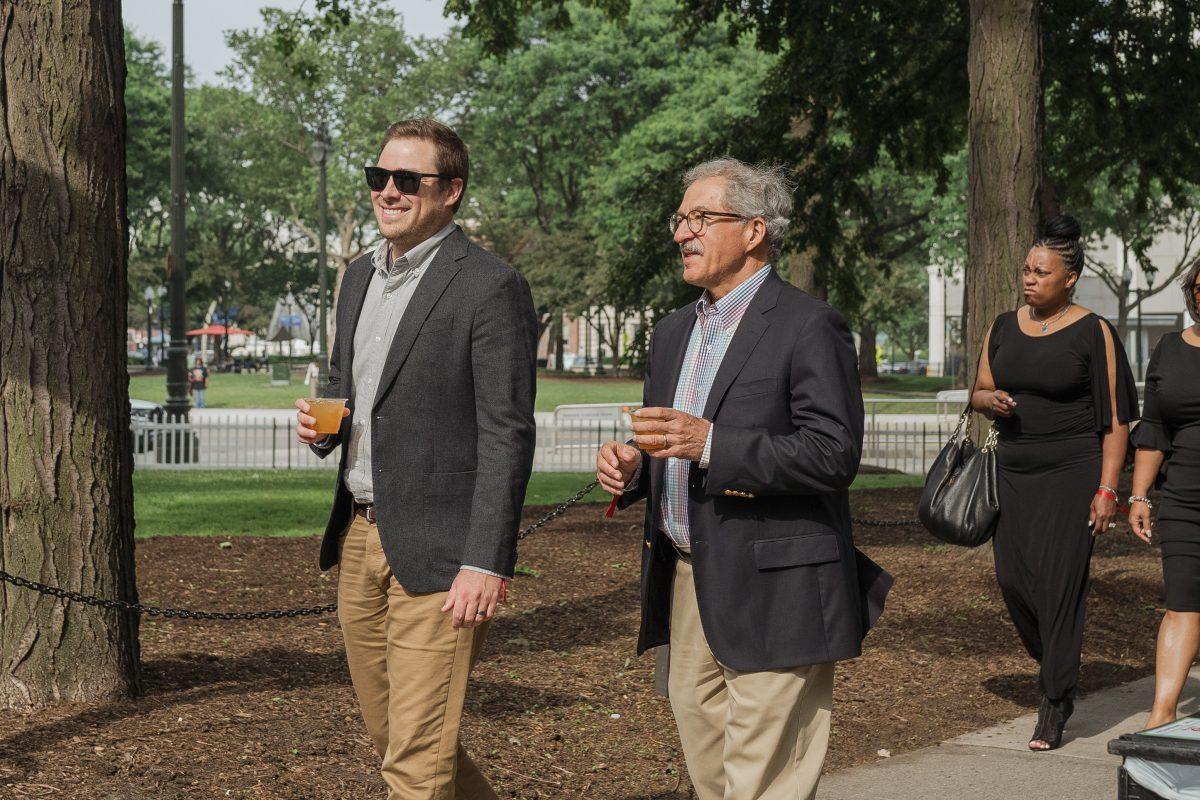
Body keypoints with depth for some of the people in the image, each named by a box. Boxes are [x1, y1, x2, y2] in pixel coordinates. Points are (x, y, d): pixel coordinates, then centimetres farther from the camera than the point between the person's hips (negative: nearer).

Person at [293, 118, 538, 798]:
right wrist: (320, 424, 2)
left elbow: (507, 435, -14)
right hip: (360, 537, 8)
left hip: (436, 552, -8)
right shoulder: (361, 277, 15)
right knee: (390, 737, 16)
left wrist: (487, 563, -19)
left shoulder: (490, 286, -10)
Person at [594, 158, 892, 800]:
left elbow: (836, 455, -17)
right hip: (686, 582, 8)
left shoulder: (809, 327, -8)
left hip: (772, 594, -8)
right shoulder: (673, 334, 17)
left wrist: (710, 443, -24)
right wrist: (630, 468, 2)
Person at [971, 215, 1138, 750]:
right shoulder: (1004, 328, 9)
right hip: (1014, 469, 5)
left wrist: (1107, 490, -13)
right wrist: (989, 399, -9)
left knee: (1059, 582, -9)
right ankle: (1061, 668, 28)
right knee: (1012, 578, 1)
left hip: (1071, 471, -5)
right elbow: (977, 395, 17)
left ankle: (1053, 707, 0)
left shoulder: (1093, 333, -6)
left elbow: (1115, 419, -7)